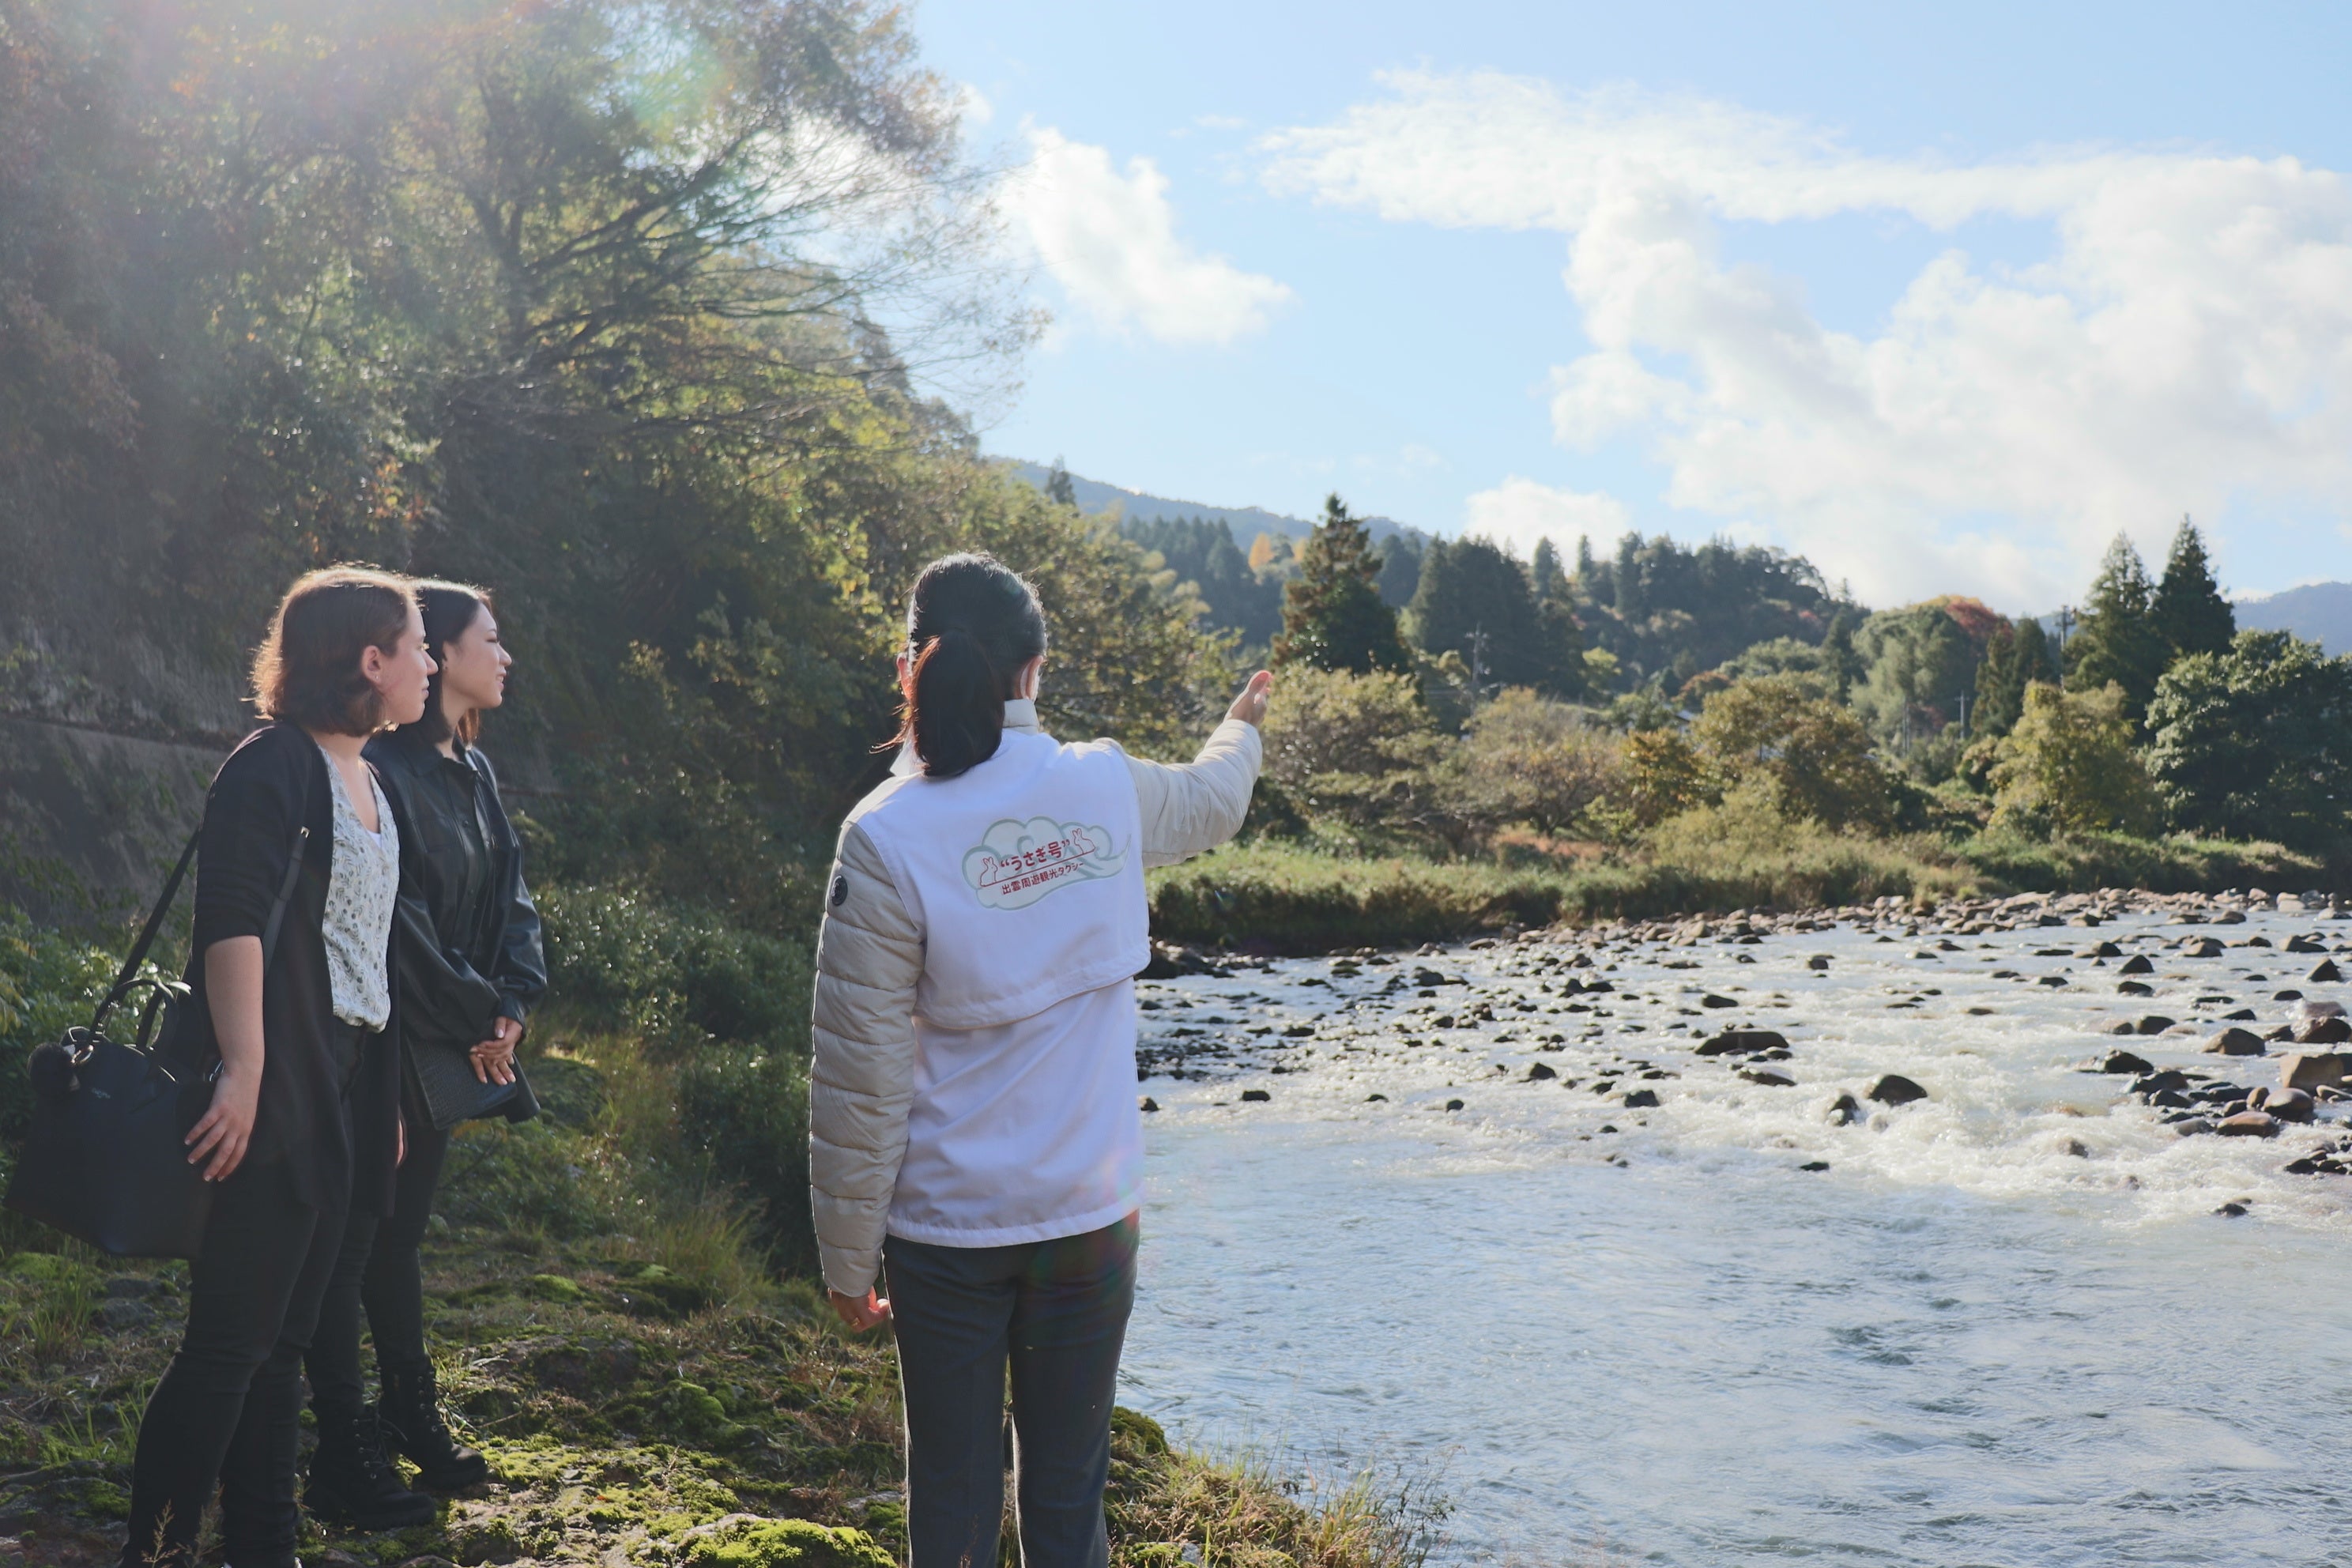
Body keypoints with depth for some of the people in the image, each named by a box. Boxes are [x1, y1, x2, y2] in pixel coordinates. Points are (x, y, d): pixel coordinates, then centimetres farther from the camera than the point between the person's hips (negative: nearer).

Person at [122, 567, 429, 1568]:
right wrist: (242, 1070, -27)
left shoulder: (365, 781, 16)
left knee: (283, 1336, 14)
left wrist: (386, 1095, 19)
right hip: (274, 1096, -9)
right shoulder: (274, 765, -11)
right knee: (232, 1337, -4)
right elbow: (233, 922, -21)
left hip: (343, 1088, 9)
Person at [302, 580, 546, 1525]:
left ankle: (412, 1421, 30)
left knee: (400, 1234, 19)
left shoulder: (472, 772, 12)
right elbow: (394, 916, -21)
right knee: (349, 1245, 1)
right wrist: (475, 1014, -14)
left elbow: (508, 894, 11)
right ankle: (346, 1461, 10)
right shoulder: (379, 768, -18)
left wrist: (512, 1001, -5)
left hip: (446, 1048, 9)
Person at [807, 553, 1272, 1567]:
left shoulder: (887, 838, -15)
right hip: (1090, 1215, 3)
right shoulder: (1107, 788, -5)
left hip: (947, 1228, -2)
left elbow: (860, 1081, -12)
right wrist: (1243, 725, 44)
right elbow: (1211, 803, 21)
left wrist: (847, 1261, -1)